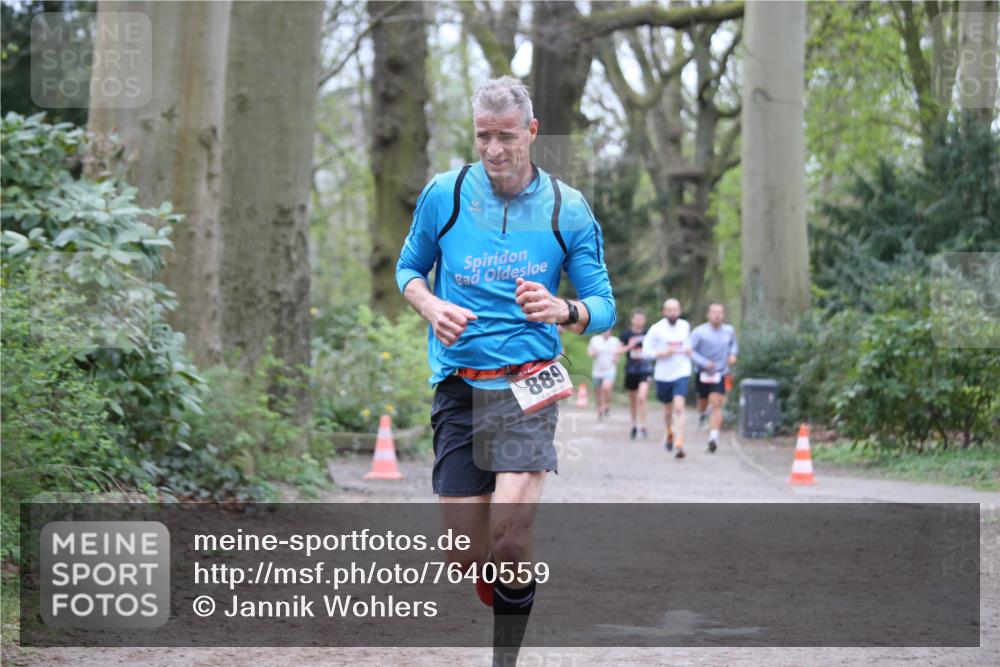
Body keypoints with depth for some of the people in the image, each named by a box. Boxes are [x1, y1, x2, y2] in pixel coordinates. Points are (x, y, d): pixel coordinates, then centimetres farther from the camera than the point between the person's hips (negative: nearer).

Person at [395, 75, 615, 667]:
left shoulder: (568, 208, 1)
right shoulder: (444, 194, 3)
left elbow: (604, 307, 3)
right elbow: (409, 269, 17)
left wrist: (563, 311, -20)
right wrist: (432, 308, -5)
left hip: (529, 385, -2)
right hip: (458, 387, 2)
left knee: (510, 542, -19)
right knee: (469, 557, 1)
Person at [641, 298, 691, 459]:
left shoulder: (685, 326, 4)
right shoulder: (656, 329, -7)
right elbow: (646, 351, -5)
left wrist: (688, 350, 2)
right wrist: (663, 353, -19)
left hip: (682, 374, 0)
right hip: (663, 375, 0)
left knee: (679, 408, -17)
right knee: (668, 409, 16)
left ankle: (679, 444, -21)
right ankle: (670, 433, 47)